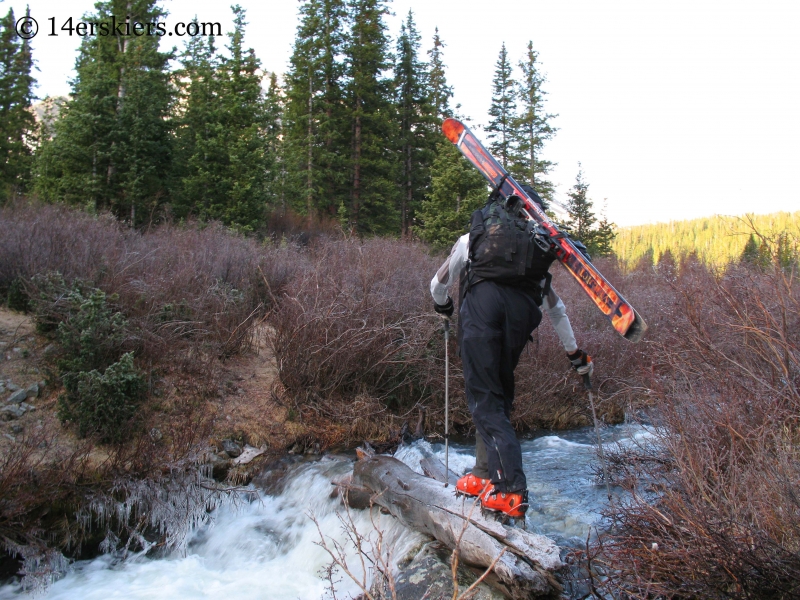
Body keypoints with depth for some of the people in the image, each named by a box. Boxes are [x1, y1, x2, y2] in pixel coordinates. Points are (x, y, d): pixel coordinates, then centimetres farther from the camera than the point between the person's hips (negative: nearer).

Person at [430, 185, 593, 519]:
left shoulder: (471, 239, 34)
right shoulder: (537, 247, 37)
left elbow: (438, 284, 41)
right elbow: (556, 308, 41)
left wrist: (443, 308, 63)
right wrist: (575, 354, 49)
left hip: (482, 300, -2)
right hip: (523, 307, 3)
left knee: (484, 397, -4)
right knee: (499, 393, 17)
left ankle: (511, 491, -12)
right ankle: (486, 475, 18)